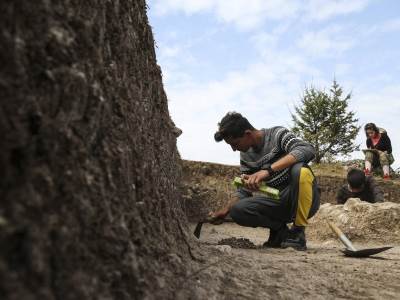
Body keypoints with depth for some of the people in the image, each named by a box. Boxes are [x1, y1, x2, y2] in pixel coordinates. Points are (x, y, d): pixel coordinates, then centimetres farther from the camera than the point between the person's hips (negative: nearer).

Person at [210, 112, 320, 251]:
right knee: (237, 210, -19)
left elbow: (308, 150, -31)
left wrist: (267, 170, -40)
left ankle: (298, 232, -18)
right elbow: (244, 192, 10)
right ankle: (281, 231, 3)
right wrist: (225, 211, -5)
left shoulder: (277, 134, -12)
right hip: (279, 203, 5)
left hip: (305, 200, -4)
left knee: (300, 169, -36)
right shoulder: (245, 155, 4)